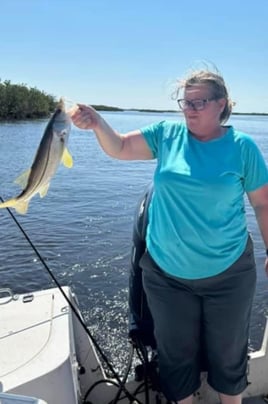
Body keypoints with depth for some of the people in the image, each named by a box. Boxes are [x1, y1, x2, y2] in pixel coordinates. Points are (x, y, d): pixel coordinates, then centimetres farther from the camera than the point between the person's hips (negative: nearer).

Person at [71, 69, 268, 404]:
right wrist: (97, 123, -25)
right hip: (167, 273, 2)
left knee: (228, 352, 21)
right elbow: (120, 148, -5)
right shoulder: (167, 134, -3)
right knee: (176, 352, 20)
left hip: (227, 273, -1)